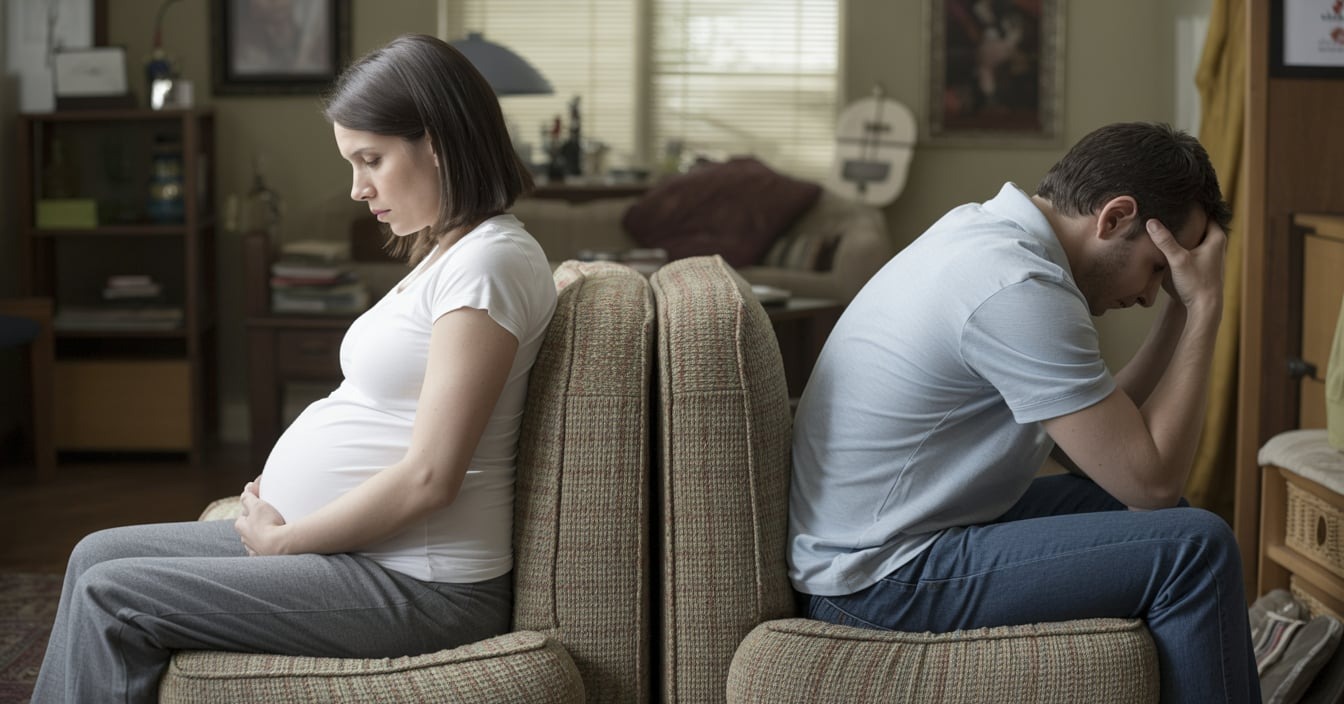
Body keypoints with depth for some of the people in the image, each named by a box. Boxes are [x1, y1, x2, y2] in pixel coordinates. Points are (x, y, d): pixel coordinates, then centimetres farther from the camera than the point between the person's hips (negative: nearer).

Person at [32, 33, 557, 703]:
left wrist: (283, 539, -12)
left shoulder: (489, 260, -18)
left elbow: (428, 478, -23)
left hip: (417, 586, -10)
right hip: (359, 548, 10)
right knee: (98, 554, 10)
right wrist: (274, 506, 5)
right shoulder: (447, 252, 15)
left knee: (110, 597, -10)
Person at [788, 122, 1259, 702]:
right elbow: (1151, 480, -18)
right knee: (1194, 549, -14)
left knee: (1169, 521, 17)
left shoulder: (980, 231, 8)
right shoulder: (1020, 289, -22)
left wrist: (1185, 307, 5)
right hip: (880, 585, -10)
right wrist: (1204, 307, -11)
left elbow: (1106, 441, 11)